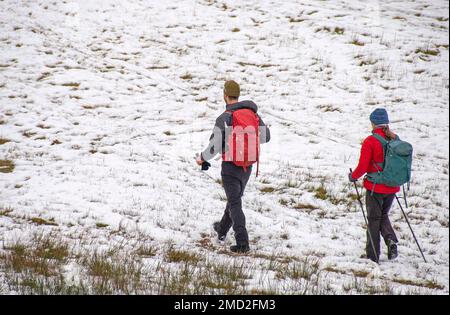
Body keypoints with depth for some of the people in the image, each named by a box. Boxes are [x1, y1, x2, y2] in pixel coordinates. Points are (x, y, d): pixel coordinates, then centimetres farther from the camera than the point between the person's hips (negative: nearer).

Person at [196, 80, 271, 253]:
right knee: (235, 197, 25)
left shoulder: (223, 119, -18)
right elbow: (266, 137, 7)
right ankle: (222, 230, 45)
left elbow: (214, 147, -17)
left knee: (235, 204, -1)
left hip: (231, 166, -6)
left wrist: (202, 158, 3)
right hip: (248, 166, 6)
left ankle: (242, 243, -10)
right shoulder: (253, 113, 0)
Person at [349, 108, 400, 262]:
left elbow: (363, 167, -16)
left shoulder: (370, 141, -15)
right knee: (384, 215, 23)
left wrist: (353, 177, 2)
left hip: (375, 187, -5)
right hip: (392, 187, 5)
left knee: (374, 219, 8)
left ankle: (373, 255, 11)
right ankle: (391, 239, -3)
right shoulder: (395, 139, 0)